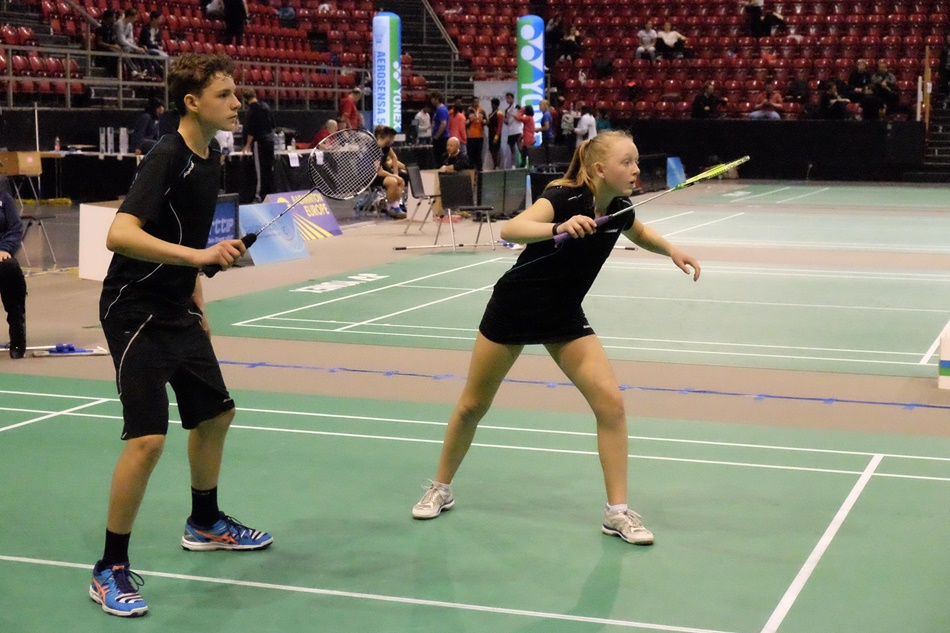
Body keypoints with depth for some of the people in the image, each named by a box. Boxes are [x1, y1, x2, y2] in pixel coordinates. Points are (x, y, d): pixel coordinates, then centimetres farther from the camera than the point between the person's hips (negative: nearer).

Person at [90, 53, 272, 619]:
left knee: (216, 413, 18)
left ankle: (205, 524, 40)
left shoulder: (210, 158, 7)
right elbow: (119, 234, -32)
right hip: (135, 312, -9)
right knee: (148, 439, -15)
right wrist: (199, 255, -39)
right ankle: (111, 569, -1)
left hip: (177, 312, 9)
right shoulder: (167, 158, -20)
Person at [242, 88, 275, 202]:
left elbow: (251, 129, -14)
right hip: (270, 140, 7)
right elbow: (272, 124, 16)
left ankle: (259, 195, -7)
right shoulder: (266, 106, 9)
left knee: (260, 169, -6)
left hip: (259, 141, -7)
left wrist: (248, 144, -7)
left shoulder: (252, 109, -12)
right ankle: (270, 192, 14)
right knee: (269, 168, 10)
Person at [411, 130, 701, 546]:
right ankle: (440, 489, 33)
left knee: (610, 402, -12)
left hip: (565, 317, 4)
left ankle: (617, 512, -3)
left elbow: (642, 234, 18)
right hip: (513, 308, -4)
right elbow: (510, 230, -44)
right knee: (473, 406, 10)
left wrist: (671, 250, 0)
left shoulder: (619, 210, -8)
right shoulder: (564, 198, -26)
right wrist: (560, 228, -60)